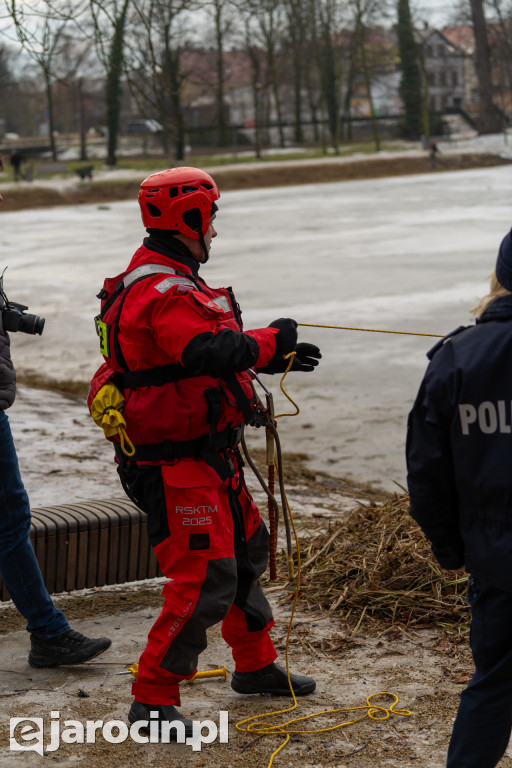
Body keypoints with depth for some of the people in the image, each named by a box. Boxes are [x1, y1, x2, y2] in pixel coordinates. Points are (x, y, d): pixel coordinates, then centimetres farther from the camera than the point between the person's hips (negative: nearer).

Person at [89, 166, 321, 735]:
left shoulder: (163, 280, 14)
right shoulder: (163, 293, -22)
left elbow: (202, 347, 20)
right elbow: (216, 352, -33)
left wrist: (275, 357, 14)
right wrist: (271, 339, -16)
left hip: (207, 455, 11)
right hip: (176, 465, -11)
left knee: (246, 549, 22)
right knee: (205, 579, -10)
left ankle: (255, 666, 39)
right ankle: (152, 699, 0)